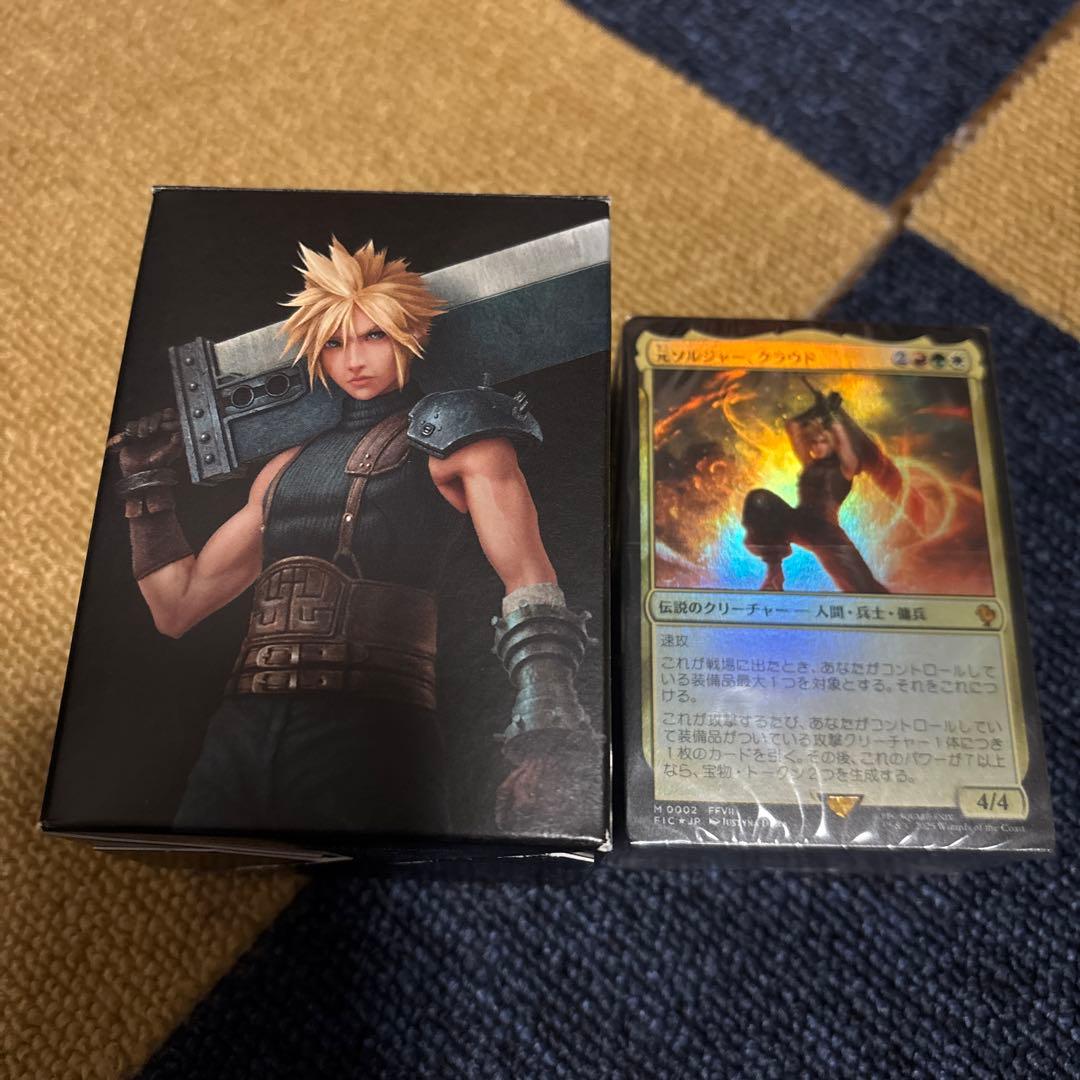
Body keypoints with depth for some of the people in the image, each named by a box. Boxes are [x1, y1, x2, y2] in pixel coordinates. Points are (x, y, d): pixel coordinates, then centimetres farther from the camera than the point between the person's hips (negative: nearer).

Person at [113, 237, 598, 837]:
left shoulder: (453, 436, 5)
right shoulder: (287, 466, 22)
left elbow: (526, 575, -13)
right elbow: (177, 605, 23)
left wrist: (548, 730, -29)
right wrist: (148, 481, 17)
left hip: (371, 729, -5)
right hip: (242, 736, 5)